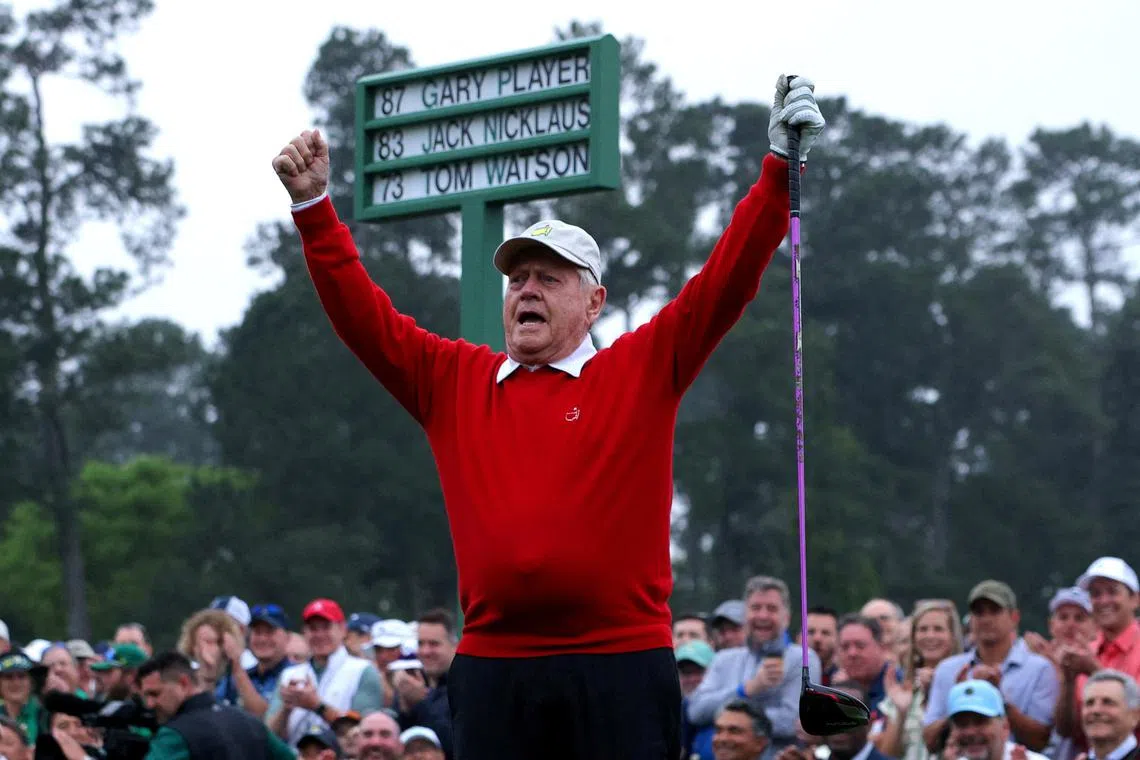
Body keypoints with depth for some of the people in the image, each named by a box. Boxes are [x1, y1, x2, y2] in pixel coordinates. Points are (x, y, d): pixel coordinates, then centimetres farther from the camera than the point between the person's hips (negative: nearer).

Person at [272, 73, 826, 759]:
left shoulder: (644, 370, 5)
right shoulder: (452, 381, 13)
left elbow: (726, 283, -1)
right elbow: (362, 314, 10)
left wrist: (780, 168, -8)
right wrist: (313, 207, 2)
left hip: (622, 662, -3)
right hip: (492, 668, 3)